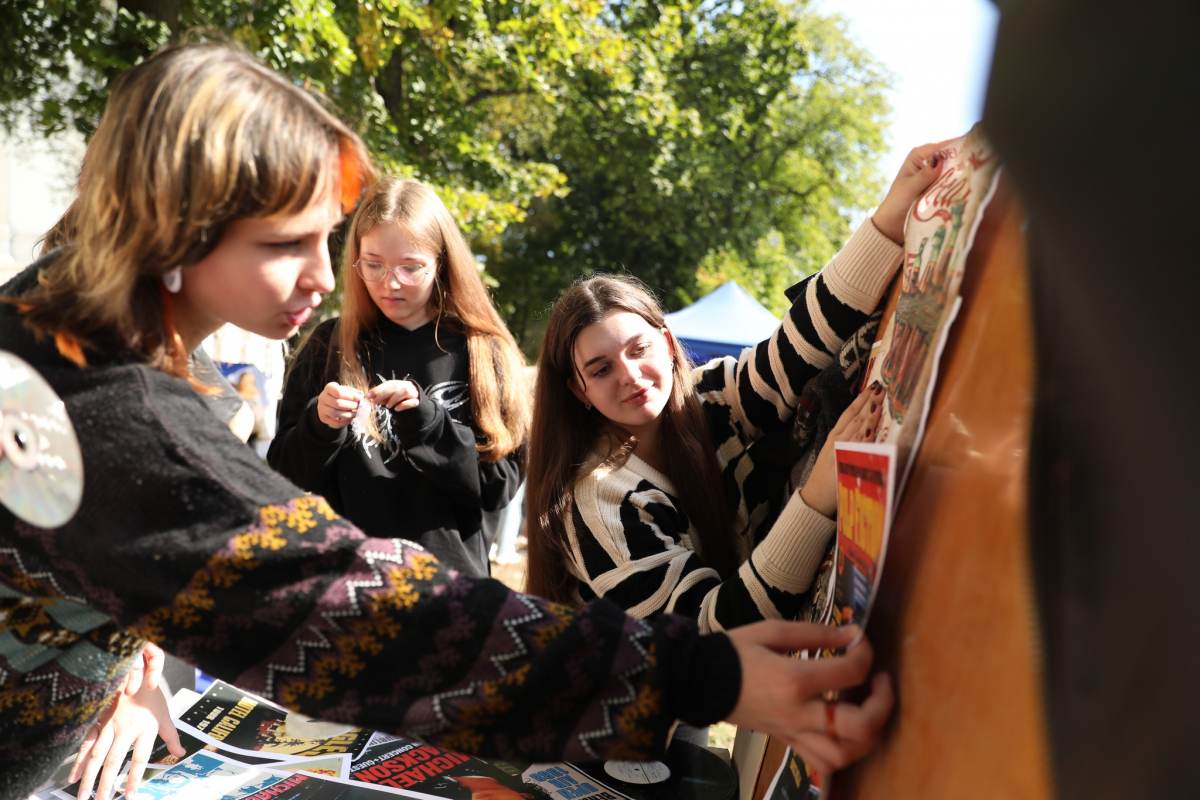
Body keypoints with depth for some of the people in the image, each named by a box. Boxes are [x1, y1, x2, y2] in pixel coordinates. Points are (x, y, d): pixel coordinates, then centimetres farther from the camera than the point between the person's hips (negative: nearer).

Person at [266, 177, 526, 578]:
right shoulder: (328, 346, -1)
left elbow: (499, 485, -9)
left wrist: (423, 422, -21)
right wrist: (320, 426, -18)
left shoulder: (483, 353, -4)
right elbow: (284, 475, 1)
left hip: (450, 571, -1)